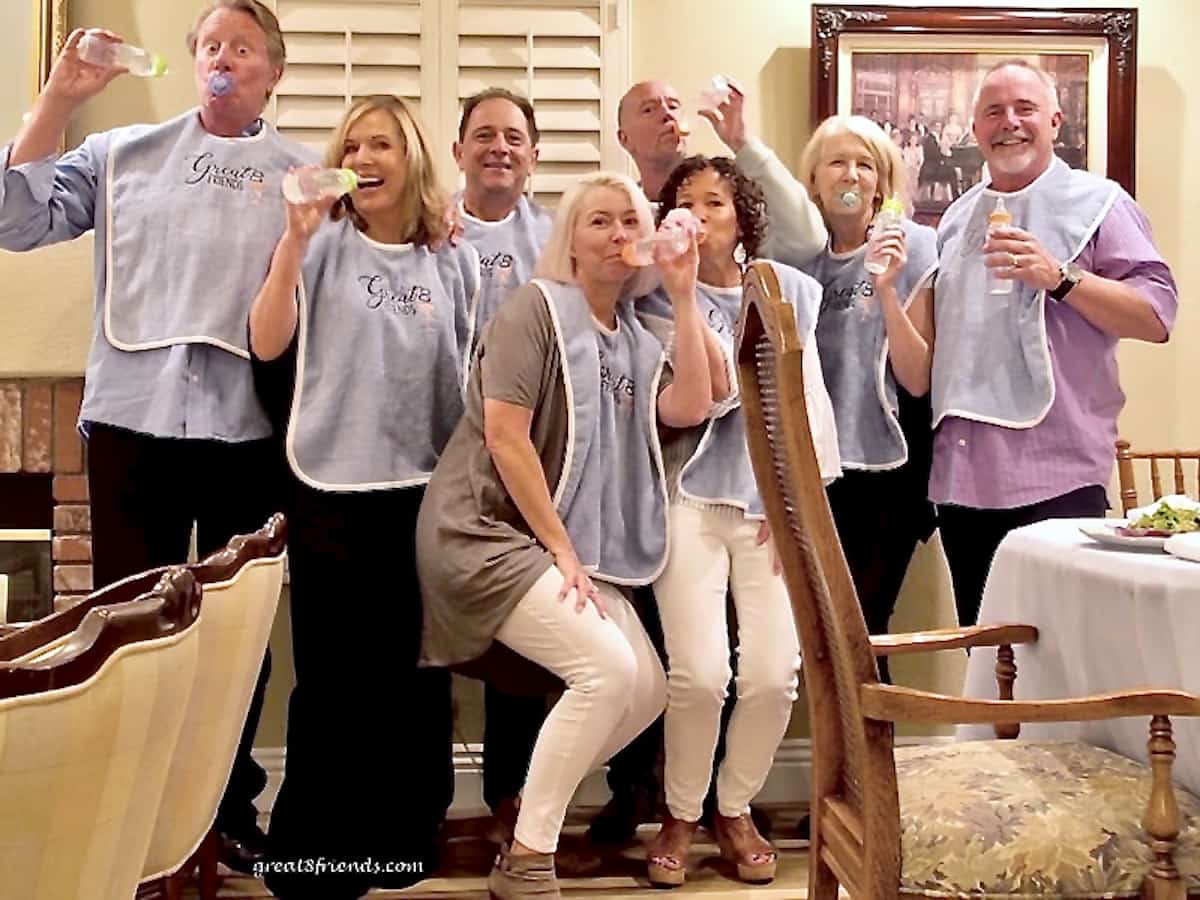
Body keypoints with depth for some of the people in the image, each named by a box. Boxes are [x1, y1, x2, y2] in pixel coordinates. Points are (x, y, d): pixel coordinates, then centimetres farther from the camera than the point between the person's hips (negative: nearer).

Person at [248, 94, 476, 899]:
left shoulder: (455, 264, 7)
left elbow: (472, 378, 13)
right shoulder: (323, 246, 0)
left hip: (426, 491, 2)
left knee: (416, 673, 10)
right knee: (333, 677, 1)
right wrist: (295, 236, -18)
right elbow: (267, 346, -11)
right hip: (332, 489, -2)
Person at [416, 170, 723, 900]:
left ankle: (534, 806, 18)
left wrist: (685, 296, -4)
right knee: (607, 668, -22)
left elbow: (689, 409, -4)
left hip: (575, 543, 8)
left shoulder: (638, 340, 14)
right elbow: (503, 435, -15)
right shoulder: (536, 307, -6)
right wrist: (561, 550, -15)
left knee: (647, 690, -2)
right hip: (486, 531, -8)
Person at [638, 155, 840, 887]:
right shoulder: (662, 297, 4)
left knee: (774, 673, -8)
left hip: (775, 500, 2)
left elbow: (807, 397, 8)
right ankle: (682, 814, 11)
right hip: (690, 497, -2)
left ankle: (736, 809, 17)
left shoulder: (789, 291, 10)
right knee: (701, 673, -15)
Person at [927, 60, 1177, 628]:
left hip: (1055, 475, -6)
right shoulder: (957, 219, 19)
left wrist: (1059, 277, -18)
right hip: (962, 474, 6)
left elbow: (1157, 317, -9)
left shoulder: (1096, 203, 1)